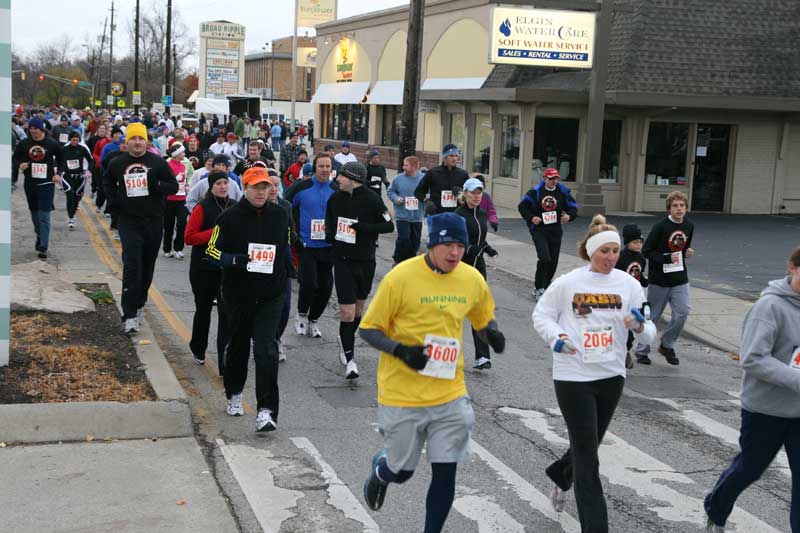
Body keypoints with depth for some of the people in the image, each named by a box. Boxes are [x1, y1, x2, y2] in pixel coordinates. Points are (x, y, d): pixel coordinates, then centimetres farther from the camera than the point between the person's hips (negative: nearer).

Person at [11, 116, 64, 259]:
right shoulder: (24, 143, 0)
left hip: (46, 184, -4)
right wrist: (20, 164, -12)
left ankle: (43, 247, -10)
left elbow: (61, 158, 10)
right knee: (34, 214, 16)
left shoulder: (52, 144, -6)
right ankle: (40, 237, 38)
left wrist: (58, 173, -2)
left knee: (44, 216, -9)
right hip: (30, 183, 4)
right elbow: (15, 158, 9)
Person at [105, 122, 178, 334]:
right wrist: (112, 199, 4)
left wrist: (158, 185, -18)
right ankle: (130, 315, -12)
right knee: (132, 266, -13)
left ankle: (139, 303, 33)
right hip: (129, 221, -1)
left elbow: (174, 187, 1)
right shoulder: (117, 163, 3)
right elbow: (108, 182, 22)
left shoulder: (158, 162, -1)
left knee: (147, 266, 12)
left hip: (154, 221, 1)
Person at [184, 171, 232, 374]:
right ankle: (198, 349, 42)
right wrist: (215, 232, -18)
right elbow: (189, 237, -13)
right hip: (204, 268, -2)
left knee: (227, 312, -8)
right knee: (203, 309, 17)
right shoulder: (203, 207, -8)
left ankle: (225, 365, -8)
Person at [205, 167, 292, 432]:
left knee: (266, 350, -12)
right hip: (238, 293, 0)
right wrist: (235, 260, -21)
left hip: (271, 295, 0)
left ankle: (266, 410, -12)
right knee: (238, 345, 17)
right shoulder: (230, 217, -6)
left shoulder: (280, 215, 3)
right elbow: (212, 250, -5)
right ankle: (234, 394, 41)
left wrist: (289, 268, 15)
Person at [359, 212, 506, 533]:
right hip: (402, 395, -3)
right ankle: (379, 471, 49)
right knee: (401, 471, 12)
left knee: (445, 473, 1)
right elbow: (368, 329, -8)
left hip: (450, 394, 3)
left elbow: (484, 317, 18)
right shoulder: (401, 277, -14)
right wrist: (401, 350, -24)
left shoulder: (472, 278, 0)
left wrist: (492, 332, -5)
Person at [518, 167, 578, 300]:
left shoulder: (563, 192, 4)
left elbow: (573, 207, 12)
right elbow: (522, 206, 2)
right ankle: (538, 288, -3)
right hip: (539, 230, -4)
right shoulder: (536, 191, -3)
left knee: (553, 261, 7)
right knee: (544, 258, -18)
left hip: (555, 230, 4)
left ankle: (545, 287, 25)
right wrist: (531, 218, -12)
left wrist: (569, 216, -10)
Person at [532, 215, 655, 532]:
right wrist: (555, 337, -15)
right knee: (587, 454, -4)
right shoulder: (567, 283, -7)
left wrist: (640, 326, -22)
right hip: (573, 376, -4)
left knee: (588, 444, 21)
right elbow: (541, 315, 5)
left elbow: (649, 334, 1)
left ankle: (560, 476, 53)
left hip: (611, 376, 4)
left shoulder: (629, 285, -1)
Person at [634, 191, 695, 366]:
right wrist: (667, 258, -22)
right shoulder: (660, 227, -15)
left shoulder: (689, 226, 4)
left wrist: (688, 252, -1)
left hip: (680, 279, 4)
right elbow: (646, 251, -12)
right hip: (659, 279, -4)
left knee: (682, 312, -7)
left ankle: (667, 345, 14)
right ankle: (642, 351, 21)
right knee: (652, 316, 6)